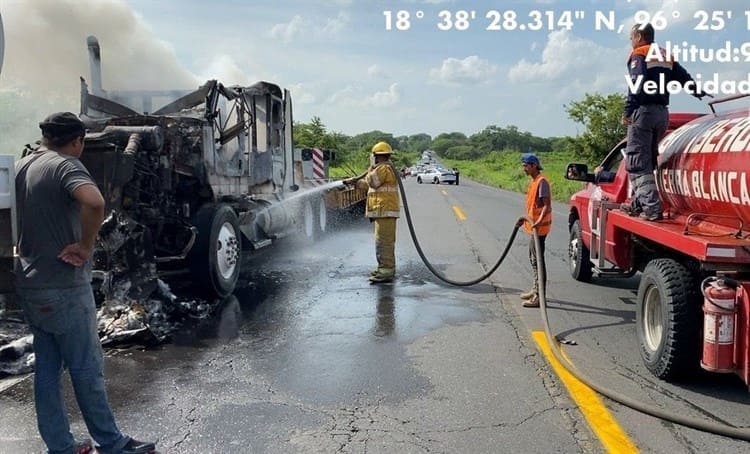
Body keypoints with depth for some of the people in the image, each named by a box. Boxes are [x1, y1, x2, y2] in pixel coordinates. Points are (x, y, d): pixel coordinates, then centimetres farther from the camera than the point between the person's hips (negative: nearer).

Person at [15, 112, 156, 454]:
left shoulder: (21, 166, 10)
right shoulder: (65, 166, -15)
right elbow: (94, 203, -35)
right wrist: (86, 246, -23)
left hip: (29, 285, 8)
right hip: (64, 287, -8)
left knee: (46, 369, 13)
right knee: (87, 368, 2)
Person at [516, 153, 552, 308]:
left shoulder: (542, 182, -15)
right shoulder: (534, 181, 14)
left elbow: (546, 204, -23)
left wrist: (539, 221, -33)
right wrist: (526, 218, 23)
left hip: (540, 227, -10)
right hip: (533, 226, 10)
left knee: (538, 259, -9)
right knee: (533, 257, 18)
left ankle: (540, 297, -7)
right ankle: (536, 290, 29)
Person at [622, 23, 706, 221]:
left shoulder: (639, 54, -2)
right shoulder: (665, 56, 21)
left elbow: (637, 83, -15)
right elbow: (684, 77, 19)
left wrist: (627, 111, -18)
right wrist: (699, 93, 26)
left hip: (643, 110, -8)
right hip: (662, 112, 8)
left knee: (637, 163, -10)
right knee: (647, 161, 17)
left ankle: (652, 208, -19)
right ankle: (639, 203, 22)